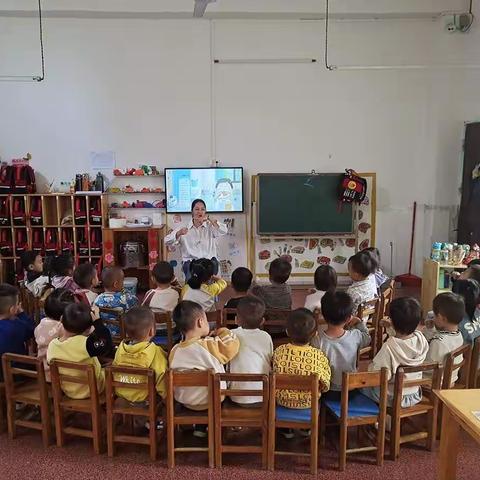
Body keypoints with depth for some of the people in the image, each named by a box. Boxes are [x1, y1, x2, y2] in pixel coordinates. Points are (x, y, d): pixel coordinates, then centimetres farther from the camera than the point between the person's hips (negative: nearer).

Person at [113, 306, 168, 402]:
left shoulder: (121, 348, -7)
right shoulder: (155, 352, -22)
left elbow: (114, 374, 6)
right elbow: (161, 379, -18)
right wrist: (167, 398, -1)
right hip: (145, 399, -6)